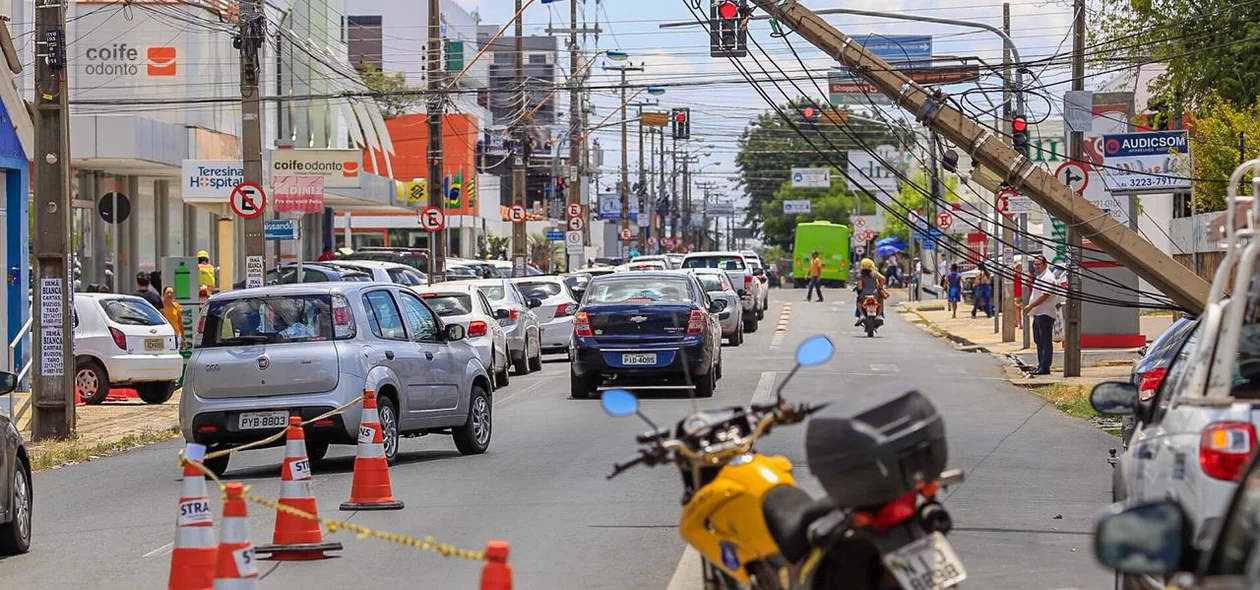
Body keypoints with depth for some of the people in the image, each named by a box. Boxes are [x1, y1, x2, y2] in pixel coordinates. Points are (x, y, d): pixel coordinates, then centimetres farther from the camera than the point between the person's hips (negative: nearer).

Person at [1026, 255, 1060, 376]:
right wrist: (1031, 308, 16)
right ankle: (1041, 366, 20)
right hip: (1037, 313, 11)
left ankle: (1044, 367, -9)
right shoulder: (1038, 276, 18)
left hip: (1045, 314, -11)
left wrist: (1031, 306, -17)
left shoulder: (1048, 277, -14)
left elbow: (1044, 296, -22)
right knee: (1039, 341, 14)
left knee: (1045, 342, -8)